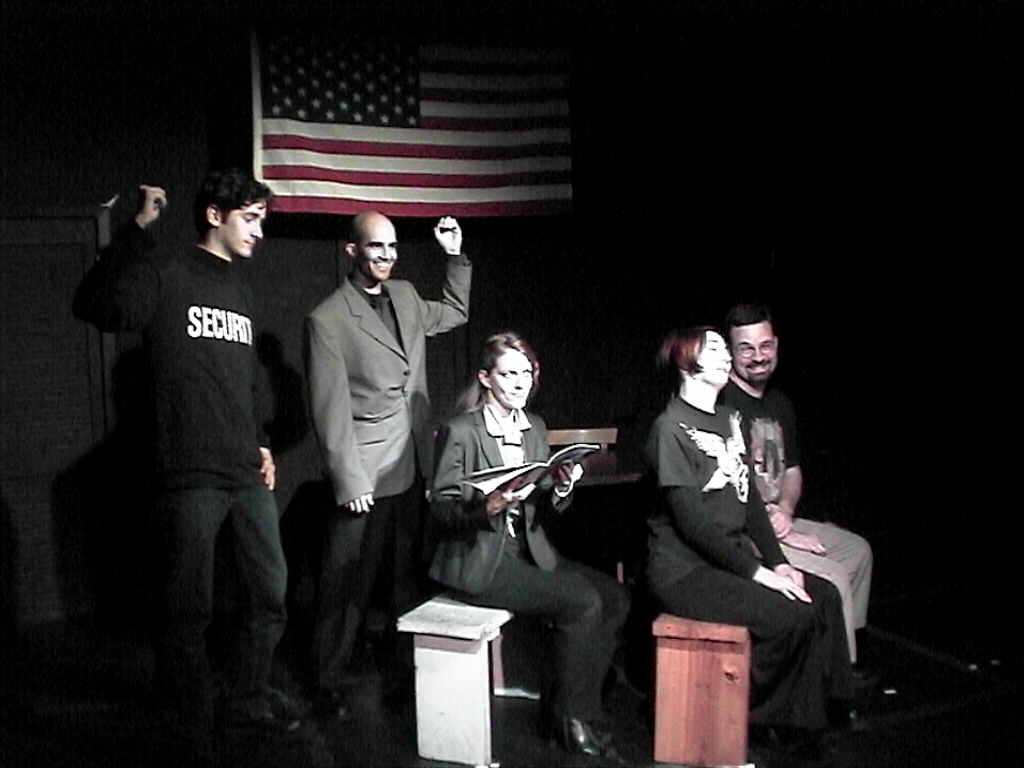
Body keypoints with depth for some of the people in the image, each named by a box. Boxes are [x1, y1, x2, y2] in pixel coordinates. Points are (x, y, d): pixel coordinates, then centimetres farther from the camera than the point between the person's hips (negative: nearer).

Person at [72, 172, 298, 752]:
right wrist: (138, 231, -25)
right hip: (193, 477, -7)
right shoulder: (168, 276, -4)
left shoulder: (243, 292, 17)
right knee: (193, 609, 4)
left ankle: (247, 699, 33)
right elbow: (97, 307, -24)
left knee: (272, 599, 13)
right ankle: (198, 726, 23)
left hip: (250, 475, 7)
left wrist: (261, 444, 14)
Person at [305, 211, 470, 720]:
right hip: (366, 478, -6)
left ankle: (403, 667, 28)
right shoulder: (327, 320, -9)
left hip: (413, 469, 6)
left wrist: (456, 257, 21)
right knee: (348, 587, 3)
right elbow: (330, 409, -11)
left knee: (410, 577, 14)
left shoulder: (405, 296, 11)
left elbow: (454, 313, 31)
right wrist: (348, 482, -14)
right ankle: (331, 685, 18)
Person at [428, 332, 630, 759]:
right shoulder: (460, 431, -10)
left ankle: (581, 706, 6)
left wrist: (561, 488, -10)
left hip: (528, 552, 7)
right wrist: (488, 507, -29)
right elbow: (440, 513, -12)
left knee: (615, 597, -8)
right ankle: (570, 717, 1)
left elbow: (541, 511, 13)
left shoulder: (534, 428, 11)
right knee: (582, 604, -20)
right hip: (478, 562, -7)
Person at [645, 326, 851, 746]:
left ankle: (817, 707, 7)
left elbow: (748, 498, 10)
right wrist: (755, 572, -17)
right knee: (792, 614, -19)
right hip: (685, 571, -8)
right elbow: (691, 520, -18)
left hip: (729, 555, 8)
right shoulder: (671, 428, -13)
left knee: (824, 595, -5)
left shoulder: (729, 419, 12)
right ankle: (764, 714, 3)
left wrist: (777, 561, 0)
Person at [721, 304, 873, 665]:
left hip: (776, 521, 10)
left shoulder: (780, 404, 12)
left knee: (857, 550, 15)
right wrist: (779, 532, -17)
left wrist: (785, 511, -1)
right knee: (832, 577, -16)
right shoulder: (722, 404, -19)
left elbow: (792, 470, 20)